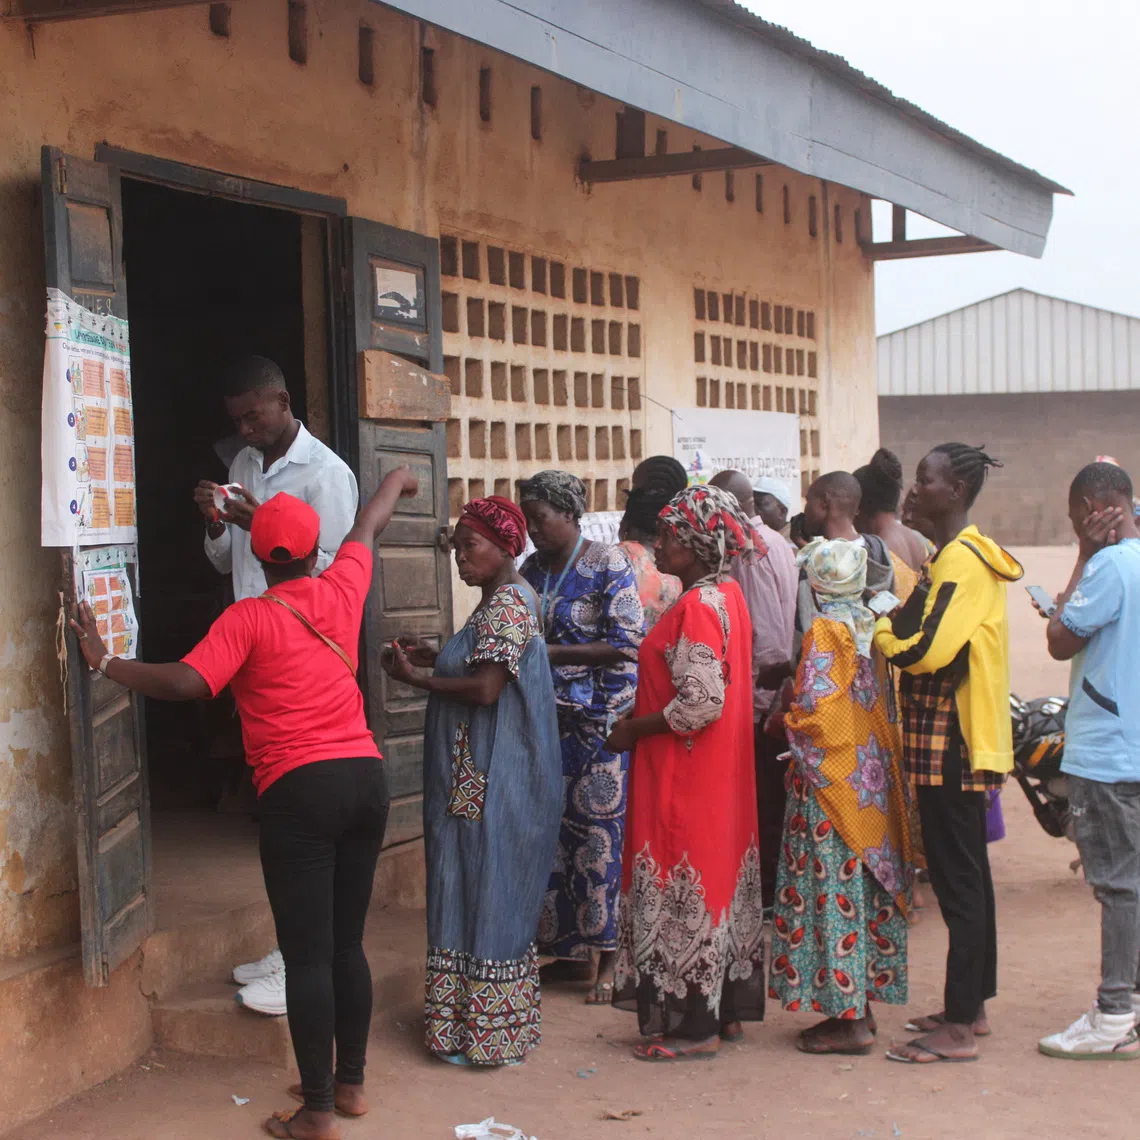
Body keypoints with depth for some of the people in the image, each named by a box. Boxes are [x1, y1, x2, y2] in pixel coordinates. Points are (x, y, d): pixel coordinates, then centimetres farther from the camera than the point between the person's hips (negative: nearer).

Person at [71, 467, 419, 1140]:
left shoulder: (248, 618, -5)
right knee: (348, 944, 15)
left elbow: (186, 683, -18)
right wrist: (396, 482, 47)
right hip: (366, 779, 6)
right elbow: (369, 527, 29)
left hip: (299, 789, -5)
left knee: (308, 954, -2)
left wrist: (105, 661, -7)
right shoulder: (341, 590, 8)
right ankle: (351, 1083, 24)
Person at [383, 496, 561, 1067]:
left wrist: (416, 678, -14)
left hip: (492, 784, -10)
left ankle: (489, 1034, 4)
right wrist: (436, 657, 10)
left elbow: (486, 688, -24)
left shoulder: (506, 604, -17)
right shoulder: (501, 600, 15)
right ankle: (479, 1020, 23)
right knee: (482, 893, 15)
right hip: (481, 779, 10)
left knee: (488, 893, -3)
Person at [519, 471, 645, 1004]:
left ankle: (608, 961, 4)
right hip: (550, 718, 7)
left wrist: (550, 652, -17)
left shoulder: (608, 565, -8)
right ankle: (573, 952, 17)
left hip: (603, 720, -6)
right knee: (554, 830, 7)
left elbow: (625, 645, -14)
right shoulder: (533, 569, 11)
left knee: (601, 832, -4)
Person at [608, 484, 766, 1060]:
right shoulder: (727, 594, 9)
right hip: (722, 770, 10)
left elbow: (701, 703, -26)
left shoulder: (697, 607, -20)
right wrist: (642, 718, 14)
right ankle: (727, 1009, 25)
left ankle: (694, 1026, 7)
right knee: (720, 877, 15)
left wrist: (634, 729, -14)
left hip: (684, 774, -10)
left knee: (685, 889, -1)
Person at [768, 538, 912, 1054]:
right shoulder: (869, 627, 9)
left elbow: (815, 704, -22)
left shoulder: (825, 632, -13)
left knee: (834, 892, -3)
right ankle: (860, 1004, 19)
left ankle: (847, 1016, -1)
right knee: (865, 892, 12)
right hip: (871, 777, 8)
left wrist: (785, 723, -4)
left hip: (831, 781, -8)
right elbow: (882, 705, 12)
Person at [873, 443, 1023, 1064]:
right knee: (966, 873, 16)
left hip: (951, 739, -11)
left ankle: (958, 1028, -4)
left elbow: (926, 651, -23)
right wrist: (895, 625, 2)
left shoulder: (963, 559, -16)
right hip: (953, 739, 11)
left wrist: (878, 629, -6)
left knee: (957, 878, -8)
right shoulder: (956, 554, 16)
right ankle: (972, 1005, 25)